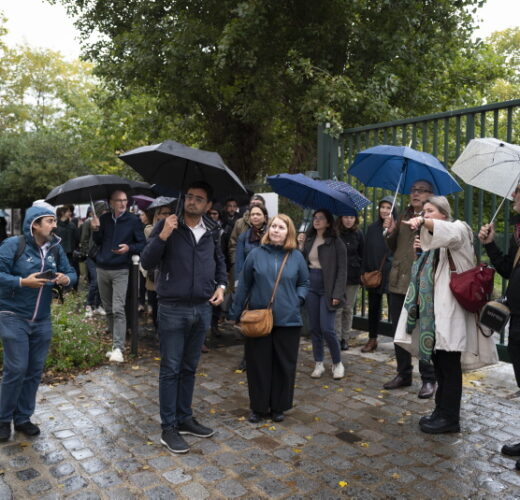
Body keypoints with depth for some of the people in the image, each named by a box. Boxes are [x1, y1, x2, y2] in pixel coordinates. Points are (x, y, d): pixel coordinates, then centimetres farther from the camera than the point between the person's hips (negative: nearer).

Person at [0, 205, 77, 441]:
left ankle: (23, 418, 26)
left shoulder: (56, 248, 2)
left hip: (42, 320, 5)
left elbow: (71, 272, 5)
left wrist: (66, 279, -17)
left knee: (35, 370, 10)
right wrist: (23, 282, -26)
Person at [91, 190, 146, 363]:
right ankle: (116, 341, 24)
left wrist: (129, 248, -20)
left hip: (120, 270, -4)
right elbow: (98, 242, 12)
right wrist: (96, 229, -7)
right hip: (102, 269, 5)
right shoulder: (104, 218, 7)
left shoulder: (133, 220, -4)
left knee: (118, 310, -13)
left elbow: (142, 244, -1)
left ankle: (118, 348, -13)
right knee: (108, 310, 11)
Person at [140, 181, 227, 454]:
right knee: (170, 369, 4)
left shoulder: (212, 231, 6)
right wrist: (163, 236, -25)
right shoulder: (167, 226, -7)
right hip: (173, 309, -4)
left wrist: (221, 285, 4)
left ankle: (184, 418, 31)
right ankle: (168, 428, 16)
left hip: (202, 309, 5)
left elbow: (219, 260, 21)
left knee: (189, 368, 16)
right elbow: (146, 262, -12)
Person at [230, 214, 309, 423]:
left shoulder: (296, 257, 2)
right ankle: (258, 406, 25)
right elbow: (244, 285, 2)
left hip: (288, 320, 1)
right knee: (258, 364, 8)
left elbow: (304, 283, 13)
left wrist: (297, 299, -5)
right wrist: (236, 313, 3)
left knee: (284, 365, 9)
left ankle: (278, 406, 27)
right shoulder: (256, 254, -1)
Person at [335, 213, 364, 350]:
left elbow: (362, 255, 9)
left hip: (353, 277, 2)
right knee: (337, 308, -2)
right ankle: (337, 338, 7)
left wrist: (361, 273, 1)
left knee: (348, 309, 9)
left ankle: (345, 338, 18)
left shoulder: (358, 234, 4)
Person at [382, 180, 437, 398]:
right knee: (399, 332, 14)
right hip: (398, 282, 7)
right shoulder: (403, 217, 14)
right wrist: (391, 232, 0)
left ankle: (428, 379, 16)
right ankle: (403, 374, 29)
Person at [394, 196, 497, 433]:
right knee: (438, 362, 13)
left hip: (449, 309, -8)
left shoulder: (458, 229, -1)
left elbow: (452, 233, -28)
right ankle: (442, 411, 24)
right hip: (432, 310, 8)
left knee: (449, 364, -4)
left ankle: (449, 417, 6)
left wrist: (423, 222, -42)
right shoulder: (431, 239, 21)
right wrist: (422, 250, 8)